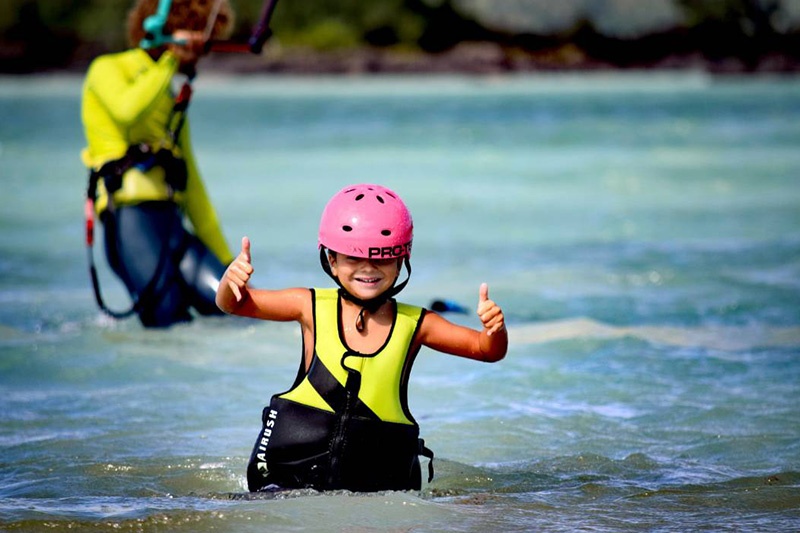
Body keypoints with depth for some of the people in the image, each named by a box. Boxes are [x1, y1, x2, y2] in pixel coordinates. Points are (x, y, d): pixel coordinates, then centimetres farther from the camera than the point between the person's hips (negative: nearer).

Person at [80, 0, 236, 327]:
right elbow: (129, 110, -20)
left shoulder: (174, 96, 27)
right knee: (168, 316, -23)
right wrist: (170, 60, -13)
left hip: (170, 219, 7)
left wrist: (224, 259, 21)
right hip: (129, 214, -7)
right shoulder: (109, 70, 6)